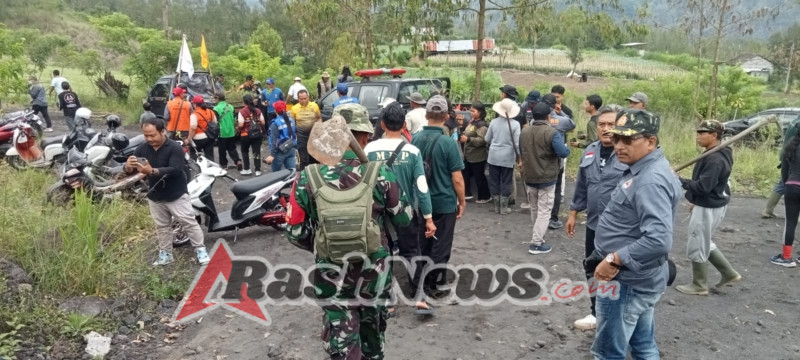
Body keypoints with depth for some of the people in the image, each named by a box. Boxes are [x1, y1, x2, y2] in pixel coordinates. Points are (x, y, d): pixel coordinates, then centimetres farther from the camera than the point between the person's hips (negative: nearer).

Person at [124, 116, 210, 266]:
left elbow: (175, 170, -31)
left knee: (189, 223, 2)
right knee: (162, 227, 17)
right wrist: (128, 167, -32)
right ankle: (165, 254, 30)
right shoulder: (142, 149, -4)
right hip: (155, 197, 5)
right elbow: (130, 170, -6)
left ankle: (200, 249, 15)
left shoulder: (175, 148, -19)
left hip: (176, 195, -5)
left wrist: (152, 171, -45)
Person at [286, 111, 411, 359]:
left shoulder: (308, 178, -15)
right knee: (372, 335, 28)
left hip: (331, 274, -1)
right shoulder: (380, 174, -16)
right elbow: (403, 219, -3)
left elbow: (296, 233, -7)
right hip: (374, 272, 1)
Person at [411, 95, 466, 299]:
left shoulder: (415, 139, -4)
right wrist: (462, 201, -1)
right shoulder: (448, 143, -19)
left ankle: (423, 282, 30)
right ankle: (436, 286, 17)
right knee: (440, 247, 8)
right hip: (445, 203, -5)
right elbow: (457, 178, -15)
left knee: (423, 244, 18)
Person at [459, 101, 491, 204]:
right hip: (468, 154, 9)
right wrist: (462, 137, 5)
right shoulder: (471, 121, 10)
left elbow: (482, 140, -28)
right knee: (465, 174, 13)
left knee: (479, 177, 2)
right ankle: (467, 193, 24)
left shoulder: (482, 125, -18)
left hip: (478, 156, -9)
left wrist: (468, 139, -29)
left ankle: (485, 196, 16)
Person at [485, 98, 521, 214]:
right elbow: (517, 143, -12)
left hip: (494, 156, 2)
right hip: (507, 157, -2)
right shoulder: (515, 124, -10)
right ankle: (503, 208, 14)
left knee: (494, 181, 12)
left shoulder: (493, 122, -3)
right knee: (506, 182, 9)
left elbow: (487, 140, 6)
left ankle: (497, 206, 19)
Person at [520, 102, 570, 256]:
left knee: (534, 209, 19)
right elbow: (563, 153, -23)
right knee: (544, 211, -1)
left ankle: (538, 236, 32)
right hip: (546, 178, -6)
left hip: (529, 177, 6)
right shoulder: (552, 133, -18)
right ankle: (536, 244, -4)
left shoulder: (524, 131, 3)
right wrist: (567, 148, -2)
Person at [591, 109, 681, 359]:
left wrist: (614, 259, -26)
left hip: (626, 280, -10)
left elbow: (659, 240, -35)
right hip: (640, 277, 10)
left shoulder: (650, 181, -25)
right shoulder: (643, 169, 8)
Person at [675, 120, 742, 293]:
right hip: (709, 205, 10)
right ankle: (729, 273, 32)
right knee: (705, 243, 23)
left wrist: (679, 181, -24)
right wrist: (697, 201, 19)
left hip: (708, 208, -10)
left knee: (697, 246, 4)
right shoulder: (714, 155, 8)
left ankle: (699, 285, 19)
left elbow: (703, 186, -28)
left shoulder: (715, 159, -24)